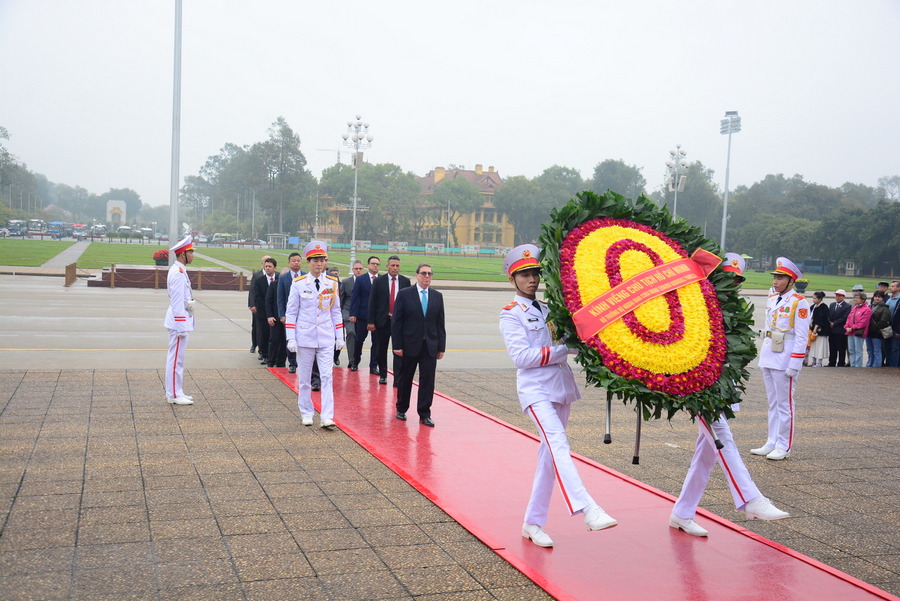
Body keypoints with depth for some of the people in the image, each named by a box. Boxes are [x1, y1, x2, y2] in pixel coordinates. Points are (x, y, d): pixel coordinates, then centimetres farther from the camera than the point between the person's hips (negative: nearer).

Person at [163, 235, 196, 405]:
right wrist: (181, 326, -21)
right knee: (176, 358, -5)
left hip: (181, 321, 11)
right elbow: (177, 302, -21)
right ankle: (174, 395, 1)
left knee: (176, 358, 14)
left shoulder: (179, 271, 15)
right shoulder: (178, 273, -18)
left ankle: (175, 392, 22)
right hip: (179, 321, -11)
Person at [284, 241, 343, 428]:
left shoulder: (332, 283, 3)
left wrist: (340, 336, 8)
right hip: (305, 337, -1)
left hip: (326, 338, 1)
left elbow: (336, 311, 11)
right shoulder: (298, 284, -4)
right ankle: (306, 413, 23)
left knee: (327, 377, -5)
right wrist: (291, 339, -6)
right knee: (304, 378, 8)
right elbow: (291, 312, -1)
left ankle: (327, 417, -6)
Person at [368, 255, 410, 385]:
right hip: (383, 320, 0)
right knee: (381, 350, 10)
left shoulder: (405, 281, 4)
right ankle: (383, 375, 24)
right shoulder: (379, 281, 1)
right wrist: (371, 321, -6)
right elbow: (372, 302, 0)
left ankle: (397, 379, -5)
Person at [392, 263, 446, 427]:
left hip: (430, 346, 2)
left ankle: (424, 414, 8)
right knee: (405, 379, 9)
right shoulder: (404, 294, -2)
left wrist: (441, 347, 4)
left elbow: (440, 324, 8)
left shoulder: (437, 296, 8)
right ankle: (401, 409, 26)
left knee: (428, 381, 0)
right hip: (409, 346, -2)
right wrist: (397, 345, -9)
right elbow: (396, 322, -3)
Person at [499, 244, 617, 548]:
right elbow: (521, 357, -13)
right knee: (558, 444, -24)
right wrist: (565, 349, -16)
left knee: (550, 454, 7)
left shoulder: (548, 309, 17)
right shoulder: (511, 315, -1)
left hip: (561, 387, 7)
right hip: (535, 389, -7)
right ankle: (587, 509, -37)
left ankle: (533, 523, 15)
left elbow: (570, 337, 21)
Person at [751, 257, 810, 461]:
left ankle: (784, 447, 8)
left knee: (784, 404, 0)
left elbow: (802, 337, -13)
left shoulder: (799, 303, -10)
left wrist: (794, 365, -17)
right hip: (768, 358, 7)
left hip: (784, 360, -7)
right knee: (773, 404, 13)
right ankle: (772, 443, 20)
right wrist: (763, 356, 15)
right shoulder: (772, 299, 11)